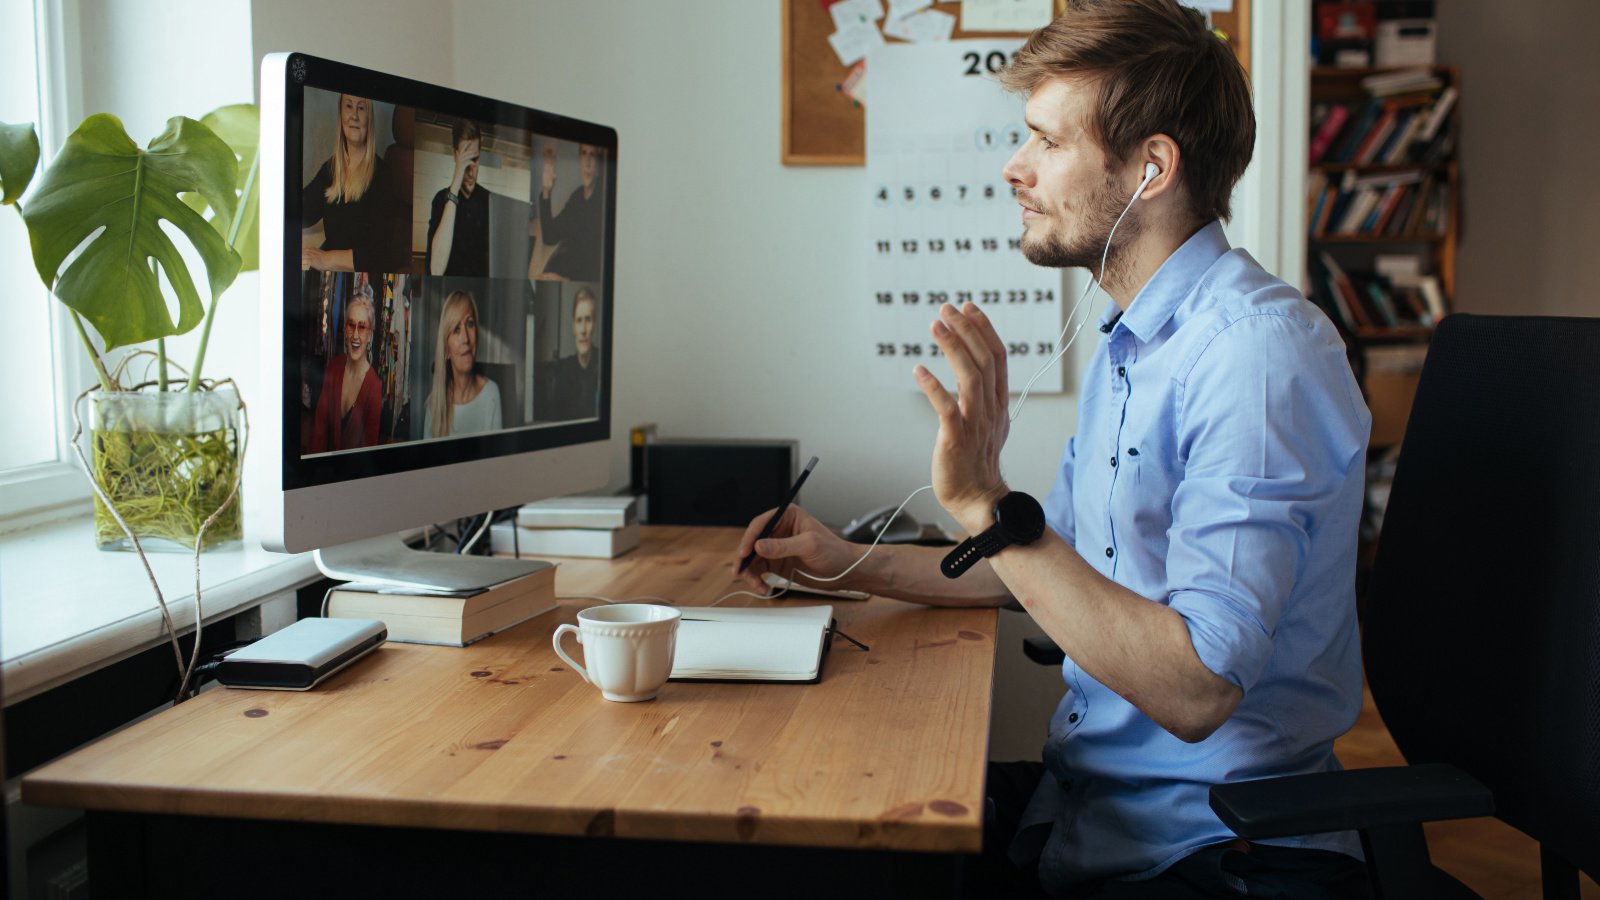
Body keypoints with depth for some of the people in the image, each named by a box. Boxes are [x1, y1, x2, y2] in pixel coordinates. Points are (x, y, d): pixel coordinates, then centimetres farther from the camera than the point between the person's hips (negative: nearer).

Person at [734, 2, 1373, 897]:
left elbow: (1197, 689, -30)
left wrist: (989, 507, -31)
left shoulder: (1258, 351, -22)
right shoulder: (1130, 344, 11)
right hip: (1091, 802, 9)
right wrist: (853, 563, 15)